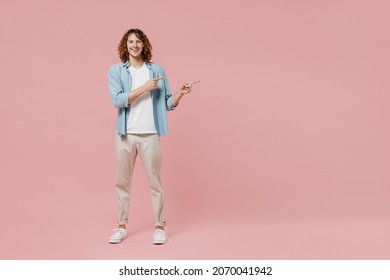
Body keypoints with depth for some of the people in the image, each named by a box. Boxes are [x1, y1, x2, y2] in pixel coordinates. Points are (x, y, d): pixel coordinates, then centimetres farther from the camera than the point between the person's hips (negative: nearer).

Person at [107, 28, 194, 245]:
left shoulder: (157, 70, 6)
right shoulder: (116, 71, 3)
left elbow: (168, 104, 6)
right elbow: (117, 100, -11)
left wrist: (180, 94, -13)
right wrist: (144, 88, -14)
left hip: (150, 135, 0)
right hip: (125, 135, 1)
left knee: (155, 182, 3)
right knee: (122, 182, 9)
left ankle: (160, 227, 14)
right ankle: (121, 226, 22)